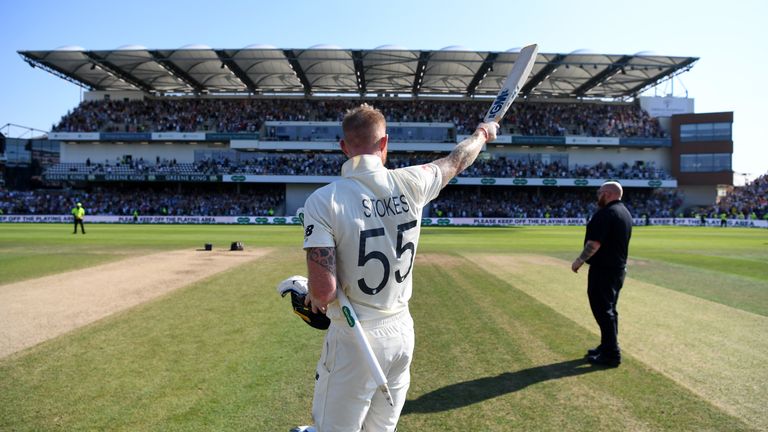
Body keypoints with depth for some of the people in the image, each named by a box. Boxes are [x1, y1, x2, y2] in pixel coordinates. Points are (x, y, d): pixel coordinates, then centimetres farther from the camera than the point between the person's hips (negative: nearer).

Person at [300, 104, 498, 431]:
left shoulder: (323, 200, -18)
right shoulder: (410, 183, -6)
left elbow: (324, 289, -24)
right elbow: (457, 161, 15)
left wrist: (315, 299, 0)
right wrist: (483, 133, 35)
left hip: (354, 340, -4)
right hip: (402, 333, 5)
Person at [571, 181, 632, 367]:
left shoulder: (605, 213, -19)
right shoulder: (625, 213, 13)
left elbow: (594, 243, -24)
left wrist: (580, 260, -14)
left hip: (603, 269, -10)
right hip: (619, 267, 10)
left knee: (603, 310, -5)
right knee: (609, 309, 18)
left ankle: (611, 354, -2)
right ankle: (607, 347, 27)